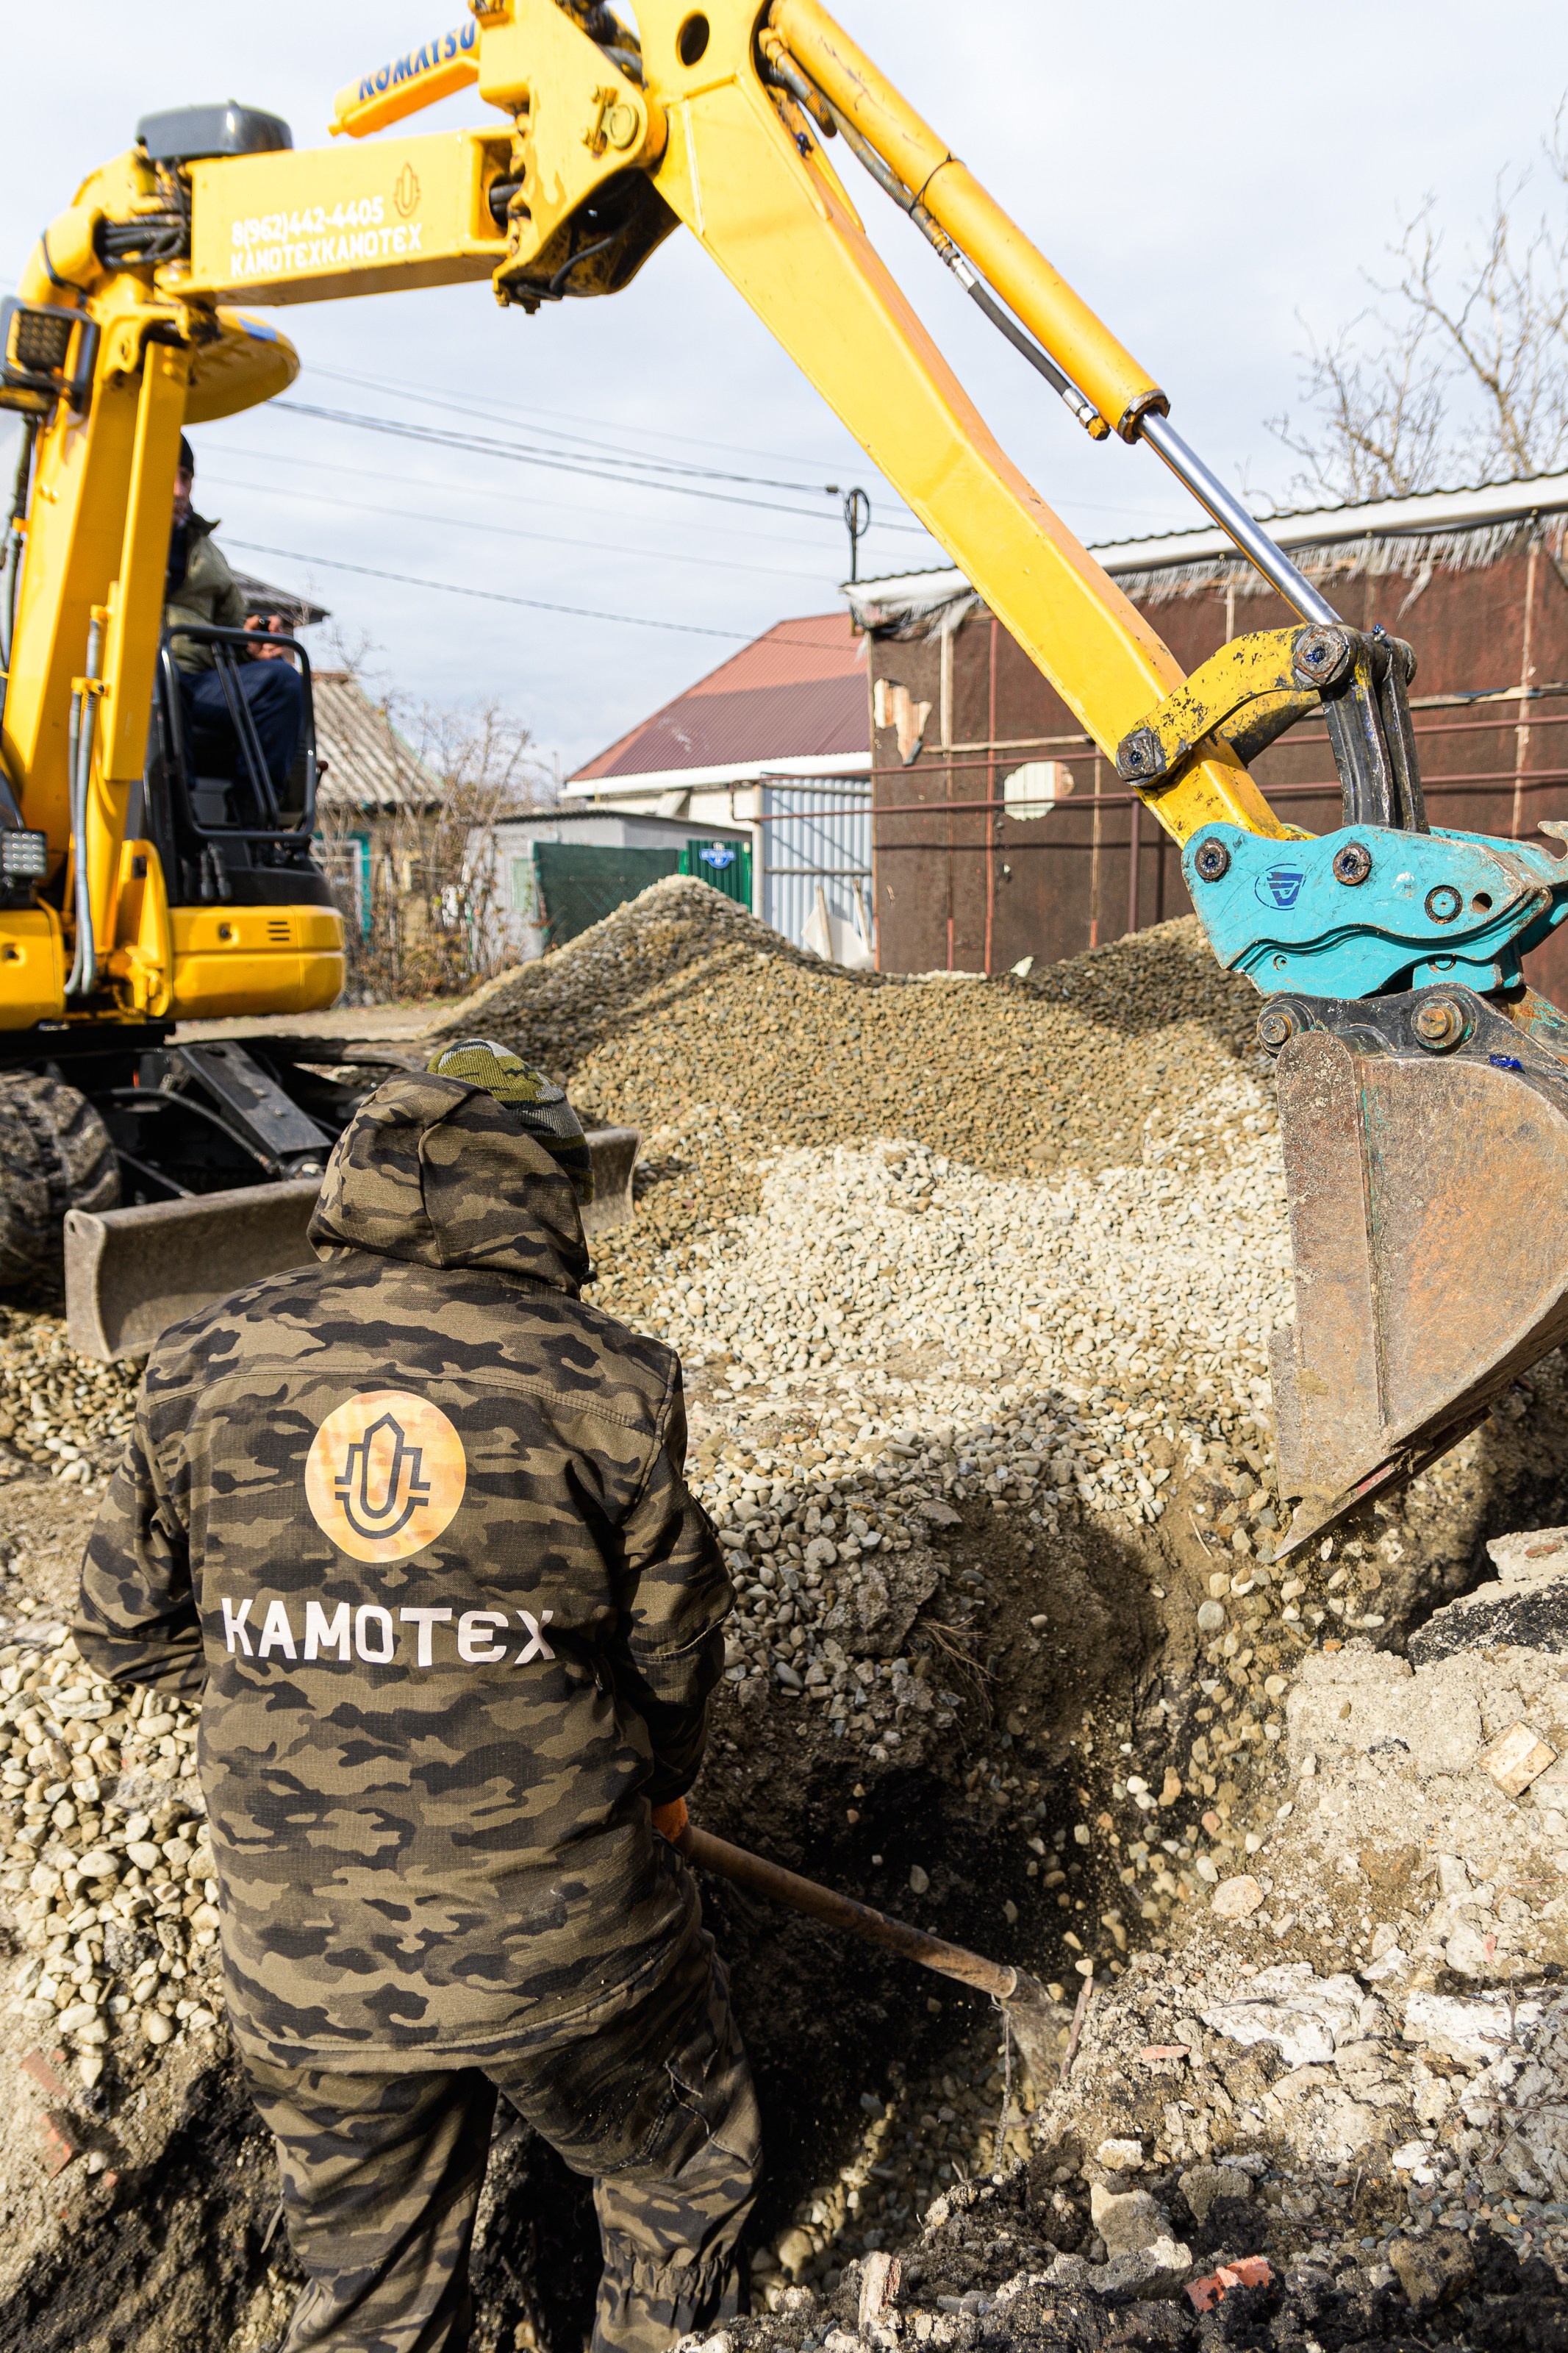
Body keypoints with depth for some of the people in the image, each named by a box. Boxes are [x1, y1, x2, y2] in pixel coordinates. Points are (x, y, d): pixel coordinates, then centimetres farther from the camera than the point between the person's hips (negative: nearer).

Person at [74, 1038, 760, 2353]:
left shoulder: (207, 1372, -7)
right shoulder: (602, 1381, -13)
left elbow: (130, 1630, 4)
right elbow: (674, 1637, -2)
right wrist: (662, 1785, 19)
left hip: (303, 1962, 3)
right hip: (566, 1943, -3)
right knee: (684, 2188, 27)